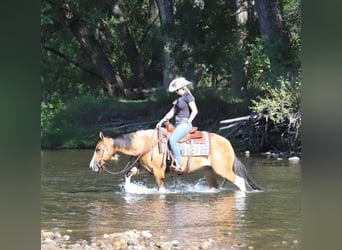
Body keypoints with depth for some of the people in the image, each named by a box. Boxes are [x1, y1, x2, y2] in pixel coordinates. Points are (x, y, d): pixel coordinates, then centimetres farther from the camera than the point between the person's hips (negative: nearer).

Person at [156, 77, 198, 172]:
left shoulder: (188, 97, -9)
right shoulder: (179, 98, 18)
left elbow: (195, 111, -15)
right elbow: (172, 112, 17)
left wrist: (187, 122, -17)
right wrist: (162, 121, 8)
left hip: (185, 124, -10)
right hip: (177, 124, 10)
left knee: (172, 140, -29)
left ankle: (178, 165, -28)